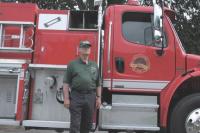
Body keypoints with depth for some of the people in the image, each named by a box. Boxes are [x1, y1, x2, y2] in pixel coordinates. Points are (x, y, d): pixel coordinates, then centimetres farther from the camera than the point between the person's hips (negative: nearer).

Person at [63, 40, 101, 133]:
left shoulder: (94, 65, 14)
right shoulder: (73, 64, 3)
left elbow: (98, 84, 14)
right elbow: (66, 83, -1)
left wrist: (98, 98, 7)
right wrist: (66, 98, -8)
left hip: (91, 97, 4)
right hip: (76, 97, -4)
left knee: (87, 124, 12)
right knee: (75, 124, -2)